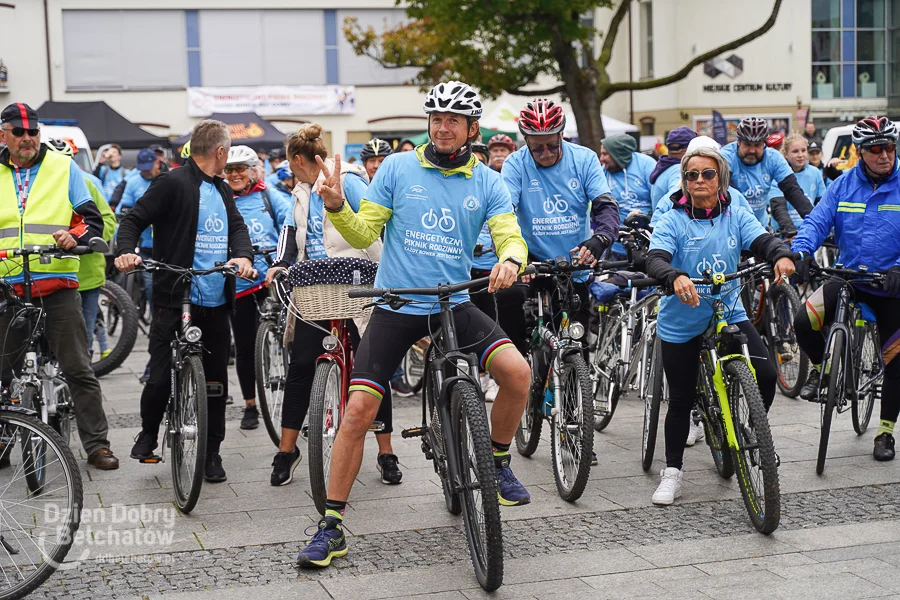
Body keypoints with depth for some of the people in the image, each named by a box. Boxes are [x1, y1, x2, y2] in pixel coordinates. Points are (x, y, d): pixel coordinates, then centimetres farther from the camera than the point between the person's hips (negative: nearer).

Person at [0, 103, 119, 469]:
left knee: (78, 369, -2)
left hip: (57, 284, -2)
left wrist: (75, 236, -15)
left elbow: (91, 219, 5)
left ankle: (97, 444, 2)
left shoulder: (64, 168, 6)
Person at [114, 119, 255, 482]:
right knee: (161, 377, -6)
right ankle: (148, 434, 20)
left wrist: (243, 255, -12)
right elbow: (134, 220, -8)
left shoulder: (223, 190, 17)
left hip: (215, 303, 7)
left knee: (215, 380, 9)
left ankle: (212, 452, 21)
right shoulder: (173, 183, -6)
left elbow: (238, 227, 9)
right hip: (174, 300, -6)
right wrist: (126, 252, -27)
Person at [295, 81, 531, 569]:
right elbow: (363, 233, -1)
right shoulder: (398, 167, 0)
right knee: (358, 410, -10)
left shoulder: (487, 183, 3)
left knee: (517, 371, -20)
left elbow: (511, 235, -7)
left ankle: (498, 463, 9)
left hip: (454, 305, 1)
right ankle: (330, 527, 2)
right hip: (396, 307, -1)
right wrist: (336, 206, -21)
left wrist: (510, 259, -30)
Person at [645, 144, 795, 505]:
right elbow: (655, 260, -22)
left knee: (765, 374, -17)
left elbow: (762, 240, -14)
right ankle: (672, 470, 22)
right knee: (681, 399, 5)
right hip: (681, 323, -2)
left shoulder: (736, 217, 1)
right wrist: (675, 277, -45)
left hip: (729, 314, 2)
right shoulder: (673, 221, -7)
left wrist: (781, 256, -38)